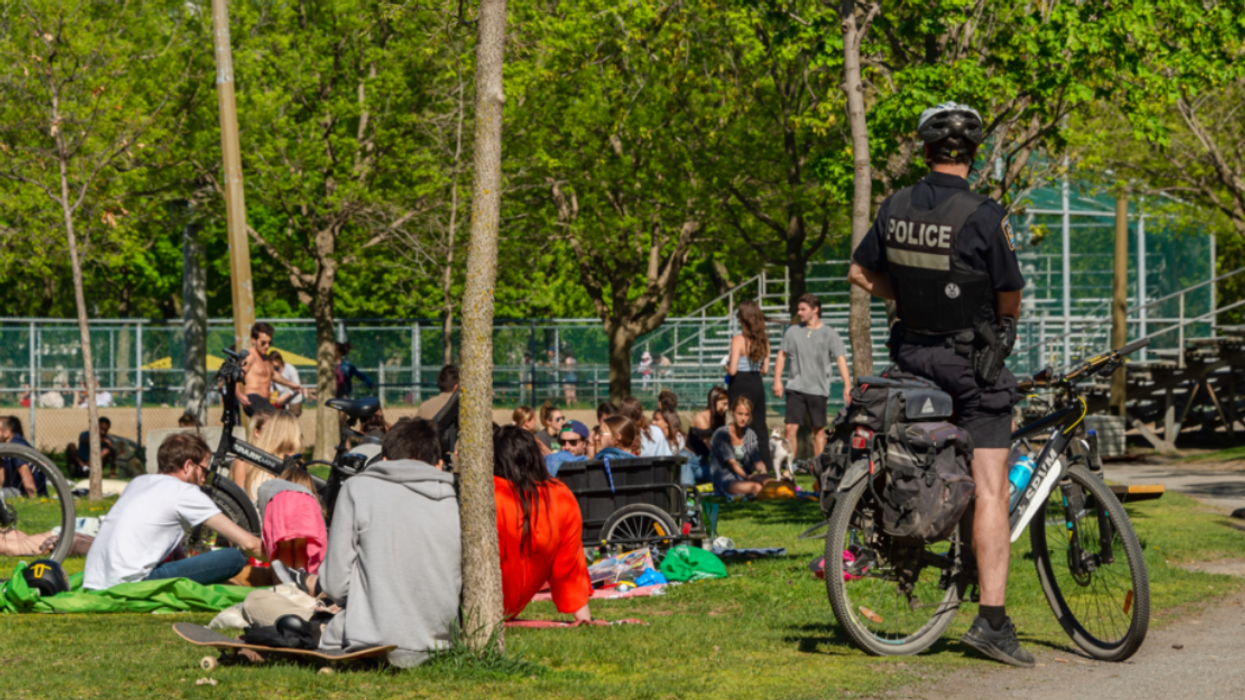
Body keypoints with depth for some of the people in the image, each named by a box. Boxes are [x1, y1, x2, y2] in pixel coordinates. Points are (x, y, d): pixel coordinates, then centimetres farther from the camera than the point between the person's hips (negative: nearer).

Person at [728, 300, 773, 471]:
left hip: (740, 386, -6)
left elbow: (732, 370, -19)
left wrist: (727, 366, 1)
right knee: (760, 429, 14)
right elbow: (765, 369, 5)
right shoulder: (763, 340, 3)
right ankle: (768, 468, 17)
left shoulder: (738, 340, -15)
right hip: (758, 385, 6)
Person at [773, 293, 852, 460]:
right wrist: (777, 380, 4)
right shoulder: (793, 332, 7)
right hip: (796, 389, 1)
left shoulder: (828, 334, 0)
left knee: (819, 430, 8)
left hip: (819, 389, -1)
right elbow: (782, 355, 14)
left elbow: (841, 359, -4)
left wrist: (847, 386, -13)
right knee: (791, 428, -8)